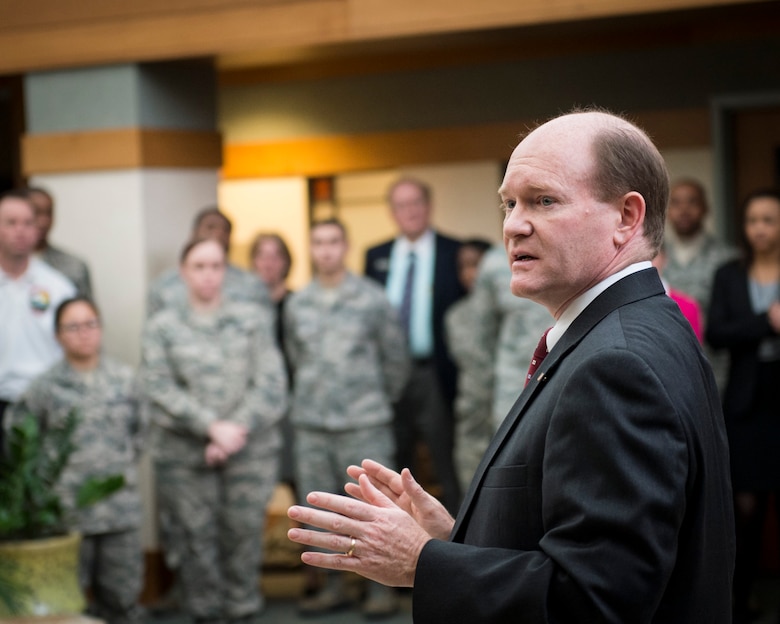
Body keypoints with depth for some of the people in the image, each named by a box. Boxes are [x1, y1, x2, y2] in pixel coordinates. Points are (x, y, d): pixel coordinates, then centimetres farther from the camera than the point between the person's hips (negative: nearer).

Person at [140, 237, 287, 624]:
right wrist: (212, 427, -13)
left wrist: (237, 429, -11)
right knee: (196, 538, -1)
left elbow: (271, 383, 1)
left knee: (243, 534, -2)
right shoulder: (162, 326, 8)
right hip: (184, 454, 0)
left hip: (252, 450, 0)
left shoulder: (254, 319, 10)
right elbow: (159, 388, -3)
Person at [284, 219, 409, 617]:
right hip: (310, 425, 3)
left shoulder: (371, 299, -1)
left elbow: (396, 357, 6)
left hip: (364, 424, -3)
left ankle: (381, 589, 6)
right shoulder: (297, 305, 7)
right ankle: (333, 587, 17)